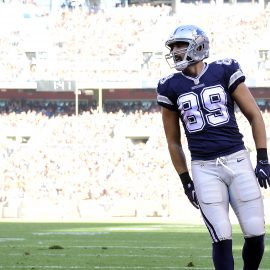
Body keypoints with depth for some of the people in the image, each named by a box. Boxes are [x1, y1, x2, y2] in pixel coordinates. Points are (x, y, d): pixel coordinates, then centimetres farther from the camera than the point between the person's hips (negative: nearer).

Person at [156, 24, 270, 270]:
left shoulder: (224, 72, 2)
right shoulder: (171, 87, 6)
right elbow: (174, 141, 15)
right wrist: (186, 181, 13)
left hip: (238, 161, 0)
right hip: (204, 169, 0)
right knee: (222, 238, -8)